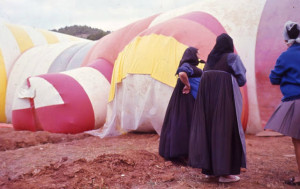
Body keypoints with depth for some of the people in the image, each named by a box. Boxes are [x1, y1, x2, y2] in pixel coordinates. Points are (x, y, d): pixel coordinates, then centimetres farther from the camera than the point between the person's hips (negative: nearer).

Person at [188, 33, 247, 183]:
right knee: (225, 130, -2)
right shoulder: (232, 57, 0)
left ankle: (209, 169, 14)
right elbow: (241, 79, -1)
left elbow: (205, 77, 11)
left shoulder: (210, 59, 15)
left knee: (208, 128, 9)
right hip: (225, 97, -6)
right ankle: (224, 171, -1)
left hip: (207, 97, 6)